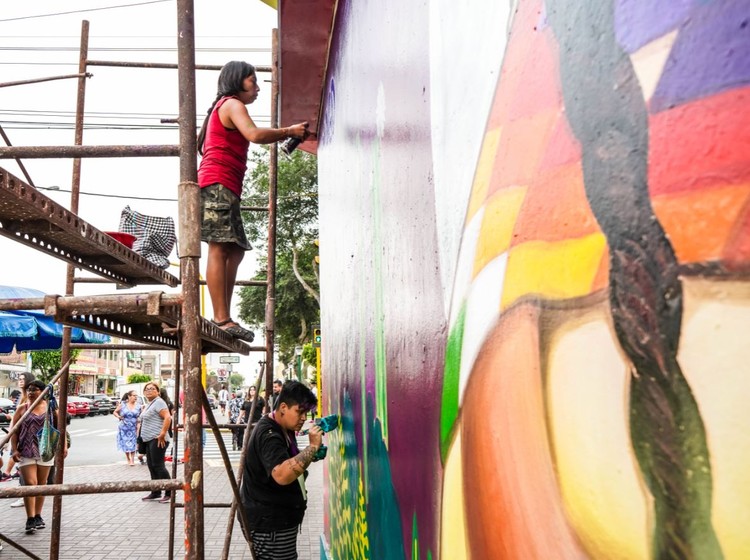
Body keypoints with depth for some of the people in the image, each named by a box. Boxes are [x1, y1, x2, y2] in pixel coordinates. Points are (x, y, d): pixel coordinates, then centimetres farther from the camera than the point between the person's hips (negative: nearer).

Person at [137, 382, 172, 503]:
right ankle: (156, 493, 20)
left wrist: (162, 434, -27)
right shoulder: (150, 403, 19)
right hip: (149, 440, 10)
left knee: (158, 466, -10)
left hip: (157, 440, -10)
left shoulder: (158, 402, -12)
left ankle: (169, 493, -5)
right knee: (151, 466, 12)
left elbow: (167, 418, -24)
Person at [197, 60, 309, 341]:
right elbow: (254, 134, -17)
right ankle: (222, 319, -21)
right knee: (220, 249, -16)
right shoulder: (232, 104, 0)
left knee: (235, 251, 5)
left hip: (224, 189, 11)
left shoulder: (222, 108, 31)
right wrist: (289, 131, -8)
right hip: (218, 184, -11)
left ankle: (223, 317, 1)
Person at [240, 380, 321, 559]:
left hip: (280, 519, 10)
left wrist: (311, 456, 8)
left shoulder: (284, 430, 10)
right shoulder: (268, 435, -23)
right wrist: (313, 447, -36)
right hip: (269, 523, -10)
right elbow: (282, 475, -39)